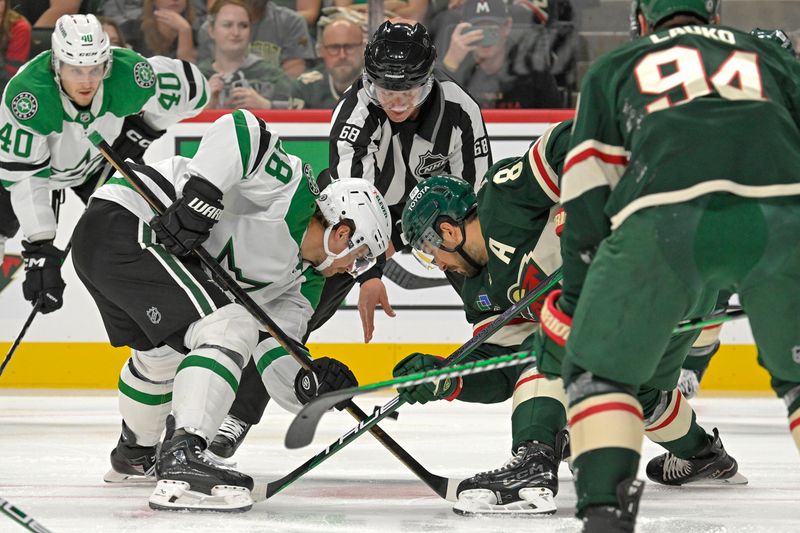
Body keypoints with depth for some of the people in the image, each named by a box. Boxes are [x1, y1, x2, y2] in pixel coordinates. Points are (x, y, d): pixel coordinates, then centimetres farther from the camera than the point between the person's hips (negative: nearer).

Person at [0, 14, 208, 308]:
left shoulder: (128, 75, -35)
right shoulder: (26, 93, -43)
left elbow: (192, 86, -15)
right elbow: (25, 178, -41)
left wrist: (144, 127, -16)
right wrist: (40, 249, -45)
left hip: (99, 160, 2)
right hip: (28, 159, -2)